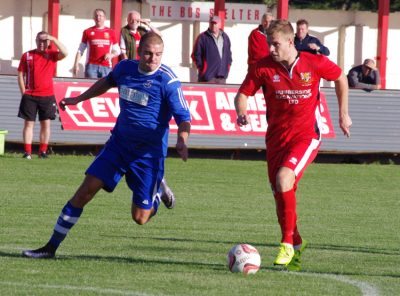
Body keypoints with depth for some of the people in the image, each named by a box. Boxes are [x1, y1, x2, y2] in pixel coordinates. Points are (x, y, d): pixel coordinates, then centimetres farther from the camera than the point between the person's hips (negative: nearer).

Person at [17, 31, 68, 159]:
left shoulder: (52, 55, 5)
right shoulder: (27, 56, 5)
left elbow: (64, 53, -15)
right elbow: (21, 74, 6)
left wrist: (53, 39, -17)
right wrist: (23, 92, -2)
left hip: (47, 96, 0)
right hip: (30, 96, 0)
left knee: (46, 123, 2)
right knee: (28, 123, -1)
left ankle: (43, 151, 9)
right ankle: (27, 152, 0)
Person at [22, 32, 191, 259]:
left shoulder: (168, 81, -18)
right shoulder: (125, 68, -1)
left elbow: (184, 118, -16)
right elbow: (107, 82, 23)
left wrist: (182, 140, -36)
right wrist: (78, 99, 29)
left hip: (149, 153, -4)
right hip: (119, 144, 4)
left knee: (140, 218, -1)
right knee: (86, 190, -6)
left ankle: (158, 194, 35)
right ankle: (51, 247, 1)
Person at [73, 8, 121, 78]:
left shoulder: (110, 32, 11)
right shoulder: (88, 32, 8)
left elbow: (117, 51, 16)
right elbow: (80, 51, 10)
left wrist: (111, 55, -5)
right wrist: (76, 64, 1)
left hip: (106, 67, 1)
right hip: (91, 66, -1)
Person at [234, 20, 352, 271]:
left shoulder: (315, 63, -9)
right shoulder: (263, 67, -6)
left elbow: (340, 78, 9)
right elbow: (243, 94, 0)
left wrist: (343, 115, 13)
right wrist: (241, 112, -23)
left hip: (306, 135, -4)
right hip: (276, 136, 4)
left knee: (283, 178, -27)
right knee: (280, 195, 6)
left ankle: (288, 243, -15)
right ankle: (296, 245, 30)